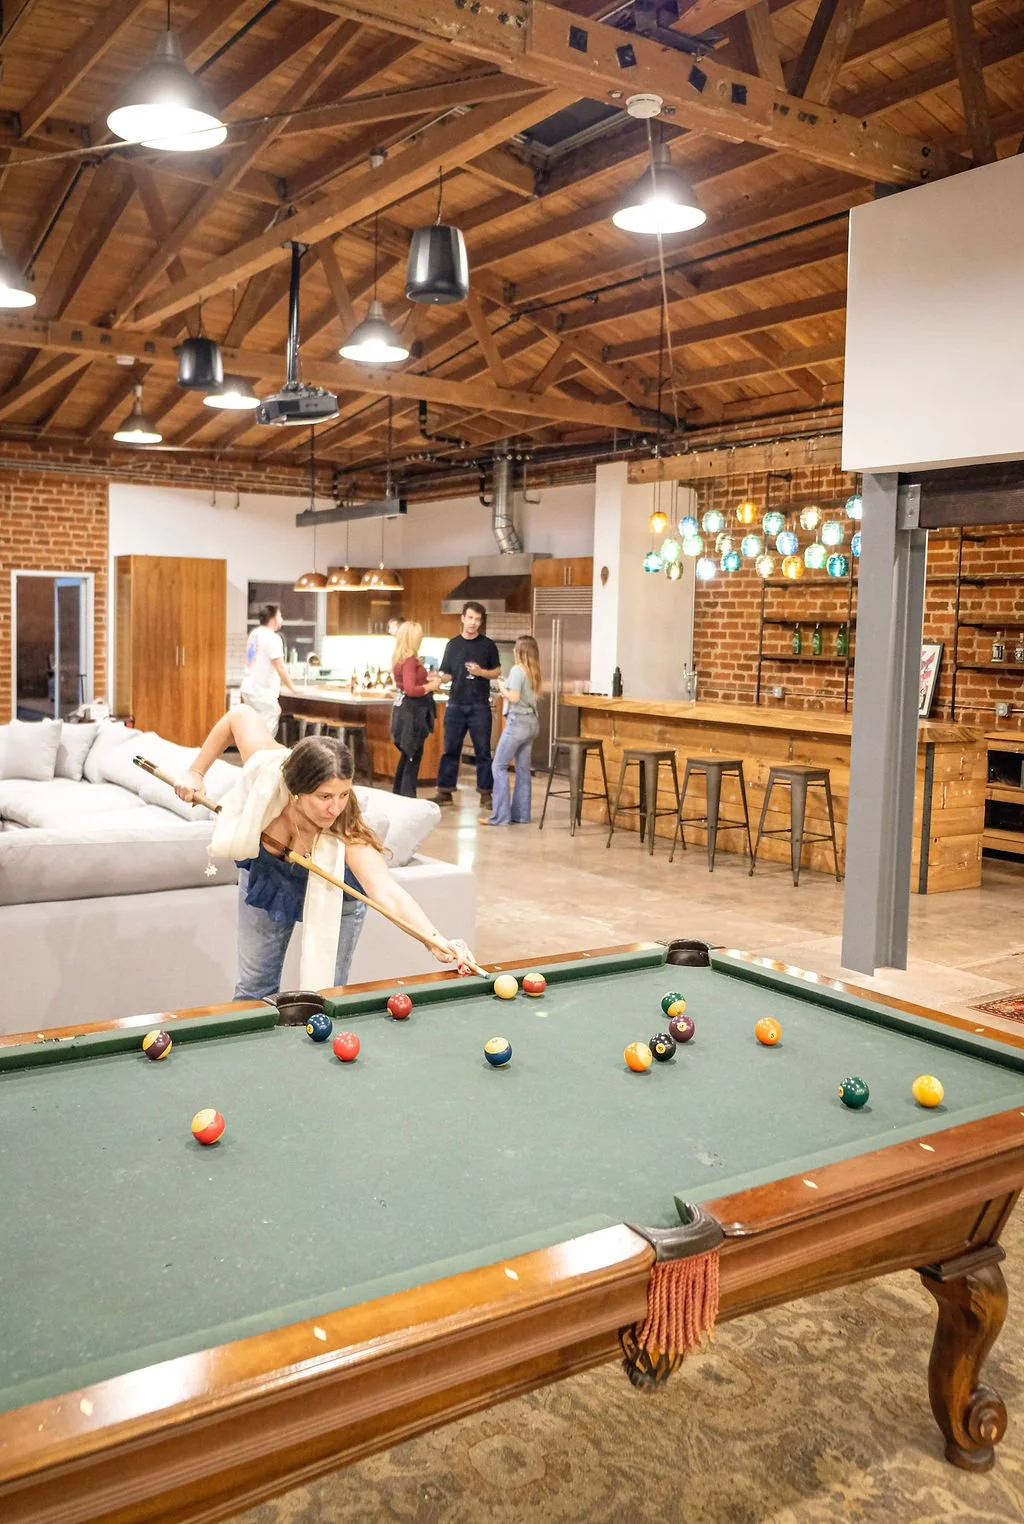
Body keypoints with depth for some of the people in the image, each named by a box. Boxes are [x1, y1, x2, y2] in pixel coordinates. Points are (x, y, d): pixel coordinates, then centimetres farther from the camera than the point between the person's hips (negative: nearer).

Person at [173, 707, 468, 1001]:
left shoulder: (347, 835, -43)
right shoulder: (269, 771, -38)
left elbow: (389, 893, -56)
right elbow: (240, 716, -20)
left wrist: (435, 940, -71)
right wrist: (196, 773, -19)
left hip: (332, 895, -2)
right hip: (265, 876, 2)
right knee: (254, 990, 12)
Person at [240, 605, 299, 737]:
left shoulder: (255, 634, 12)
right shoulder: (272, 638, -15)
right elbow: (280, 668, -17)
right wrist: (292, 688, -5)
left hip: (249, 688, 9)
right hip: (262, 692, -9)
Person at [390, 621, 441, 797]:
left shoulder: (400, 658, 9)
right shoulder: (410, 660, -19)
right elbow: (411, 690, -25)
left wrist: (426, 677, 13)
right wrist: (431, 686, -12)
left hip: (405, 708, 10)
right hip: (412, 710, -10)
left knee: (407, 754, 19)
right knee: (413, 755, -1)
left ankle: (397, 794, 26)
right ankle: (408, 797, 2)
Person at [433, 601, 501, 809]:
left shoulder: (488, 645, 2)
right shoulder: (452, 644, 7)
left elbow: (497, 672, 5)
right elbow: (446, 675, 9)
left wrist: (482, 672, -14)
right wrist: (437, 679, -12)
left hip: (480, 706, -2)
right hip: (455, 705, 2)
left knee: (483, 751, 2)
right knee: (450, 750, 6)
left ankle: (486, 794, 8)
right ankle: (444, 791, 13)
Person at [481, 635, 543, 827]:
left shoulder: (517, 670, -12)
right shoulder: (534, 672, 12)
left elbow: (514, 698, -19)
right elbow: (534, 697, 11)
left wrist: (502, 688, -1)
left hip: (518, 721, -8)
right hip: (532, 722, 8)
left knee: (499, 766, -2)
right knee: (523, 769, 11)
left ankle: (500, 815, -4)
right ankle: (521, 814, 13)